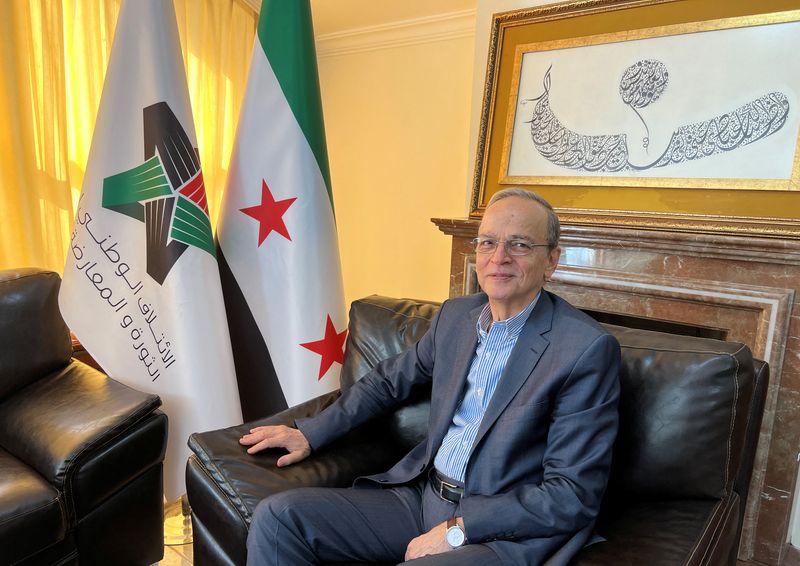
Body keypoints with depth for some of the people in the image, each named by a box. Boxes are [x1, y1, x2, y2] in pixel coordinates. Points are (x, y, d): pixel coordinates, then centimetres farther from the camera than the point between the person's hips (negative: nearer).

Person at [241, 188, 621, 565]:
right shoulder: (455, 315, 4)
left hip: (504, 531, -5)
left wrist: (457, 530, -17)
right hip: (422, 497, 6)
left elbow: (573, 497, -15)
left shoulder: (588, 349, -15)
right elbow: (391, 379, 18)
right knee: (277, 516, -7)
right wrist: (310, 433, 12)